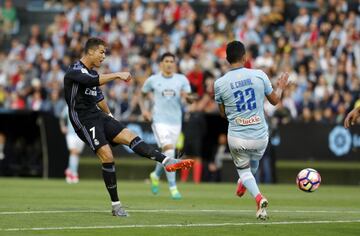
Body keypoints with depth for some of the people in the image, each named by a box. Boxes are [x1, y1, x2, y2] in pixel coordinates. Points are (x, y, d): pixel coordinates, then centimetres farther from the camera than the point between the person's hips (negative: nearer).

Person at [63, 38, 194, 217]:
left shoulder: (92, 72, 17)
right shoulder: (74, 71, -11)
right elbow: (93, 81, -32)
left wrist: (108, 115, 37)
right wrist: (117, 75, -32)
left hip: (97, 115, 8)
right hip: (83, 120, -8)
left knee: (130, 136, -11)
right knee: (107, 156, -17)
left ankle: (167, 161, -24)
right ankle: (116, 206, -12)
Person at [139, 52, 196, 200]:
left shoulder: (182, 80, 6)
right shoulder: (153, 80, 3)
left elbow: (190, 100, 2)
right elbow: (143, 96, 16)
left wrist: (187, 96, -22)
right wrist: (144, 110, -1)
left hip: (176, 121, 3)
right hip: (160, 120, -3)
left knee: (167, 154, 11)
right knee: (169, 151, -18)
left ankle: (155, 175, 41)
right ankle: (173, 187, -16)